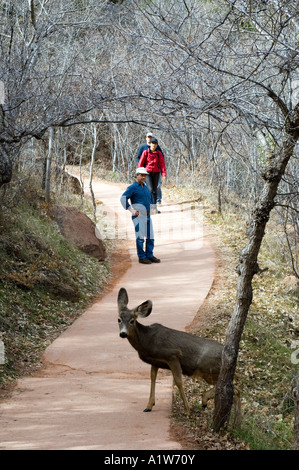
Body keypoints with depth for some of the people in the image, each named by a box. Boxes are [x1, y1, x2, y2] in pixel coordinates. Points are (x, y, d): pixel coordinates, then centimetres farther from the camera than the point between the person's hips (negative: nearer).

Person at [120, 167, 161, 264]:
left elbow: (151, 197, 36)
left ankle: (149, 255, 14)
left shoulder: (145, 187, 16)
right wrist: (131, 210, -20)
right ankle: (141, 257, 3)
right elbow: (123, 199, -19)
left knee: (150, 237, 6)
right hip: (138, 217, -7)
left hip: (147, 216, 7)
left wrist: (150, 208, 22)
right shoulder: (132, 188, -7)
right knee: (140, 238, -4)